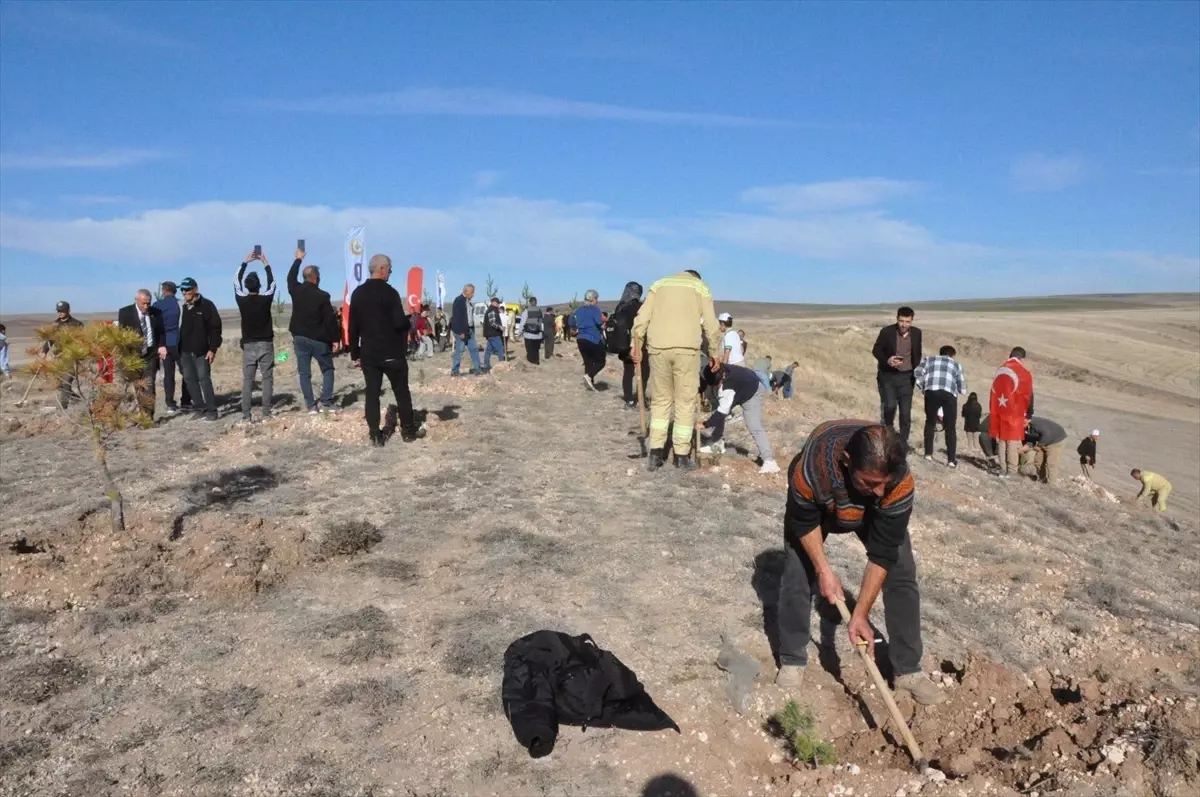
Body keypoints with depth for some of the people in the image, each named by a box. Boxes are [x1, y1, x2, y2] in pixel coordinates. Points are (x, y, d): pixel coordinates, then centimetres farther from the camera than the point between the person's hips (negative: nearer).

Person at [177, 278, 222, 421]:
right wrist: (178, 349, 11)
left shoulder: (207, 305, -6)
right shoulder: (182, 307, 10)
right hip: (185, 351, 6)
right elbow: (178, 328, 15)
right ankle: (200, 409, 13)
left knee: (204, 379, -7)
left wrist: (213, 349, -14)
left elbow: (215, 328, -9)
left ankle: (211, 410, -3)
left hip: (201, 350, -6)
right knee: (190, 379, 6)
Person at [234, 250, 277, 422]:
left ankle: (245, 415, -1)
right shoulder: (265, 299, -8)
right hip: (265, 344, -1)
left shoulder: (242, 300, -4)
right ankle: (266, 413, -2)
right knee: (267, 379, 3)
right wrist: (266, 264, 15)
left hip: (248, 345, 1)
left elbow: (236, 283, 13)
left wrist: (245, 262, 18)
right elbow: (272, 284, 10)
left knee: (247, 380, 3)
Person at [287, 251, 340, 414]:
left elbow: (290, 277, 24)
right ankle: (327, 402, 0)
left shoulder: (296, 290, 0)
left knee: (304, 373, 5)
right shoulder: (322, 296, -12)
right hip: (319, 339, -3)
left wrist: (298, 259, 35)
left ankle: (311, 406, 1)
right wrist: (336, 339, -4)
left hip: (300, 338, 4)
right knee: (327, 370, 10)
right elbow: (330, 319, -12)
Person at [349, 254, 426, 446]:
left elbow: (353, 326, 9)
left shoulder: (357, 294, 7)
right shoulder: (389, 292, -13)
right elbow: (399, 323, -19)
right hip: (391, 353, -5)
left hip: (368, 353, 5)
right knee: (402, 392, 8)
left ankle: (375, 435, 5)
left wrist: (355, 352, 15)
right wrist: (409, 320, 3)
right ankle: (408, 431, 16)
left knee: (372, 393, 5)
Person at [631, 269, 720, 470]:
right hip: (686, 348, -2)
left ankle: (656, 452, 6)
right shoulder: (700, 287, 14)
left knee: (660, 399, 12)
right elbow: (711, 326, 6)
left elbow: (641, 319, 8)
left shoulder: (659, 284, 19)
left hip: (658, 347, 2)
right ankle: (682, 455, 9)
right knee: (685, 401, 6)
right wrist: (712, 352, 17)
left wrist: (636, 347, 12)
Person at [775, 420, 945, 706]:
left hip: (875, 512, 1)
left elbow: (883, 554, -31)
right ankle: (791, 662, 11)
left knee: (901, 574, -7)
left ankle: (908, 671, 7)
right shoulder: (811, 467, -46)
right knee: (797, 574, -7)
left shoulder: (901, 484, -40)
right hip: (816, 505, -1)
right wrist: (823, 569, -25)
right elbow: (804, 521, -22)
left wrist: (860, 615, -29)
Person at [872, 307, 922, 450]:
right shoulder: (887, 331, -9)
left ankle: (903, 441, 10)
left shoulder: (916, 333, 2)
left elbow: (917, 354, 15)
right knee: (890, 405, -17)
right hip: (888, 375, -3)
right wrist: (887, 360, -20)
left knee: (906, 411, 0)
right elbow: (876, 350, -2)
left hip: (906, 377, 3)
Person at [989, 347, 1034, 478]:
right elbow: (1028, 396, -3)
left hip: (999, 412, 5)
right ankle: (1012, 470, -1)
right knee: (1013, 440, -1)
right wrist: (1028, 415, 6)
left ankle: (1003, 469, 11)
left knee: (1001, 440, 9)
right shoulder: (1024, 373, -5)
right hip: (1015, 413, -5)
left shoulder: (999, 370, 11)